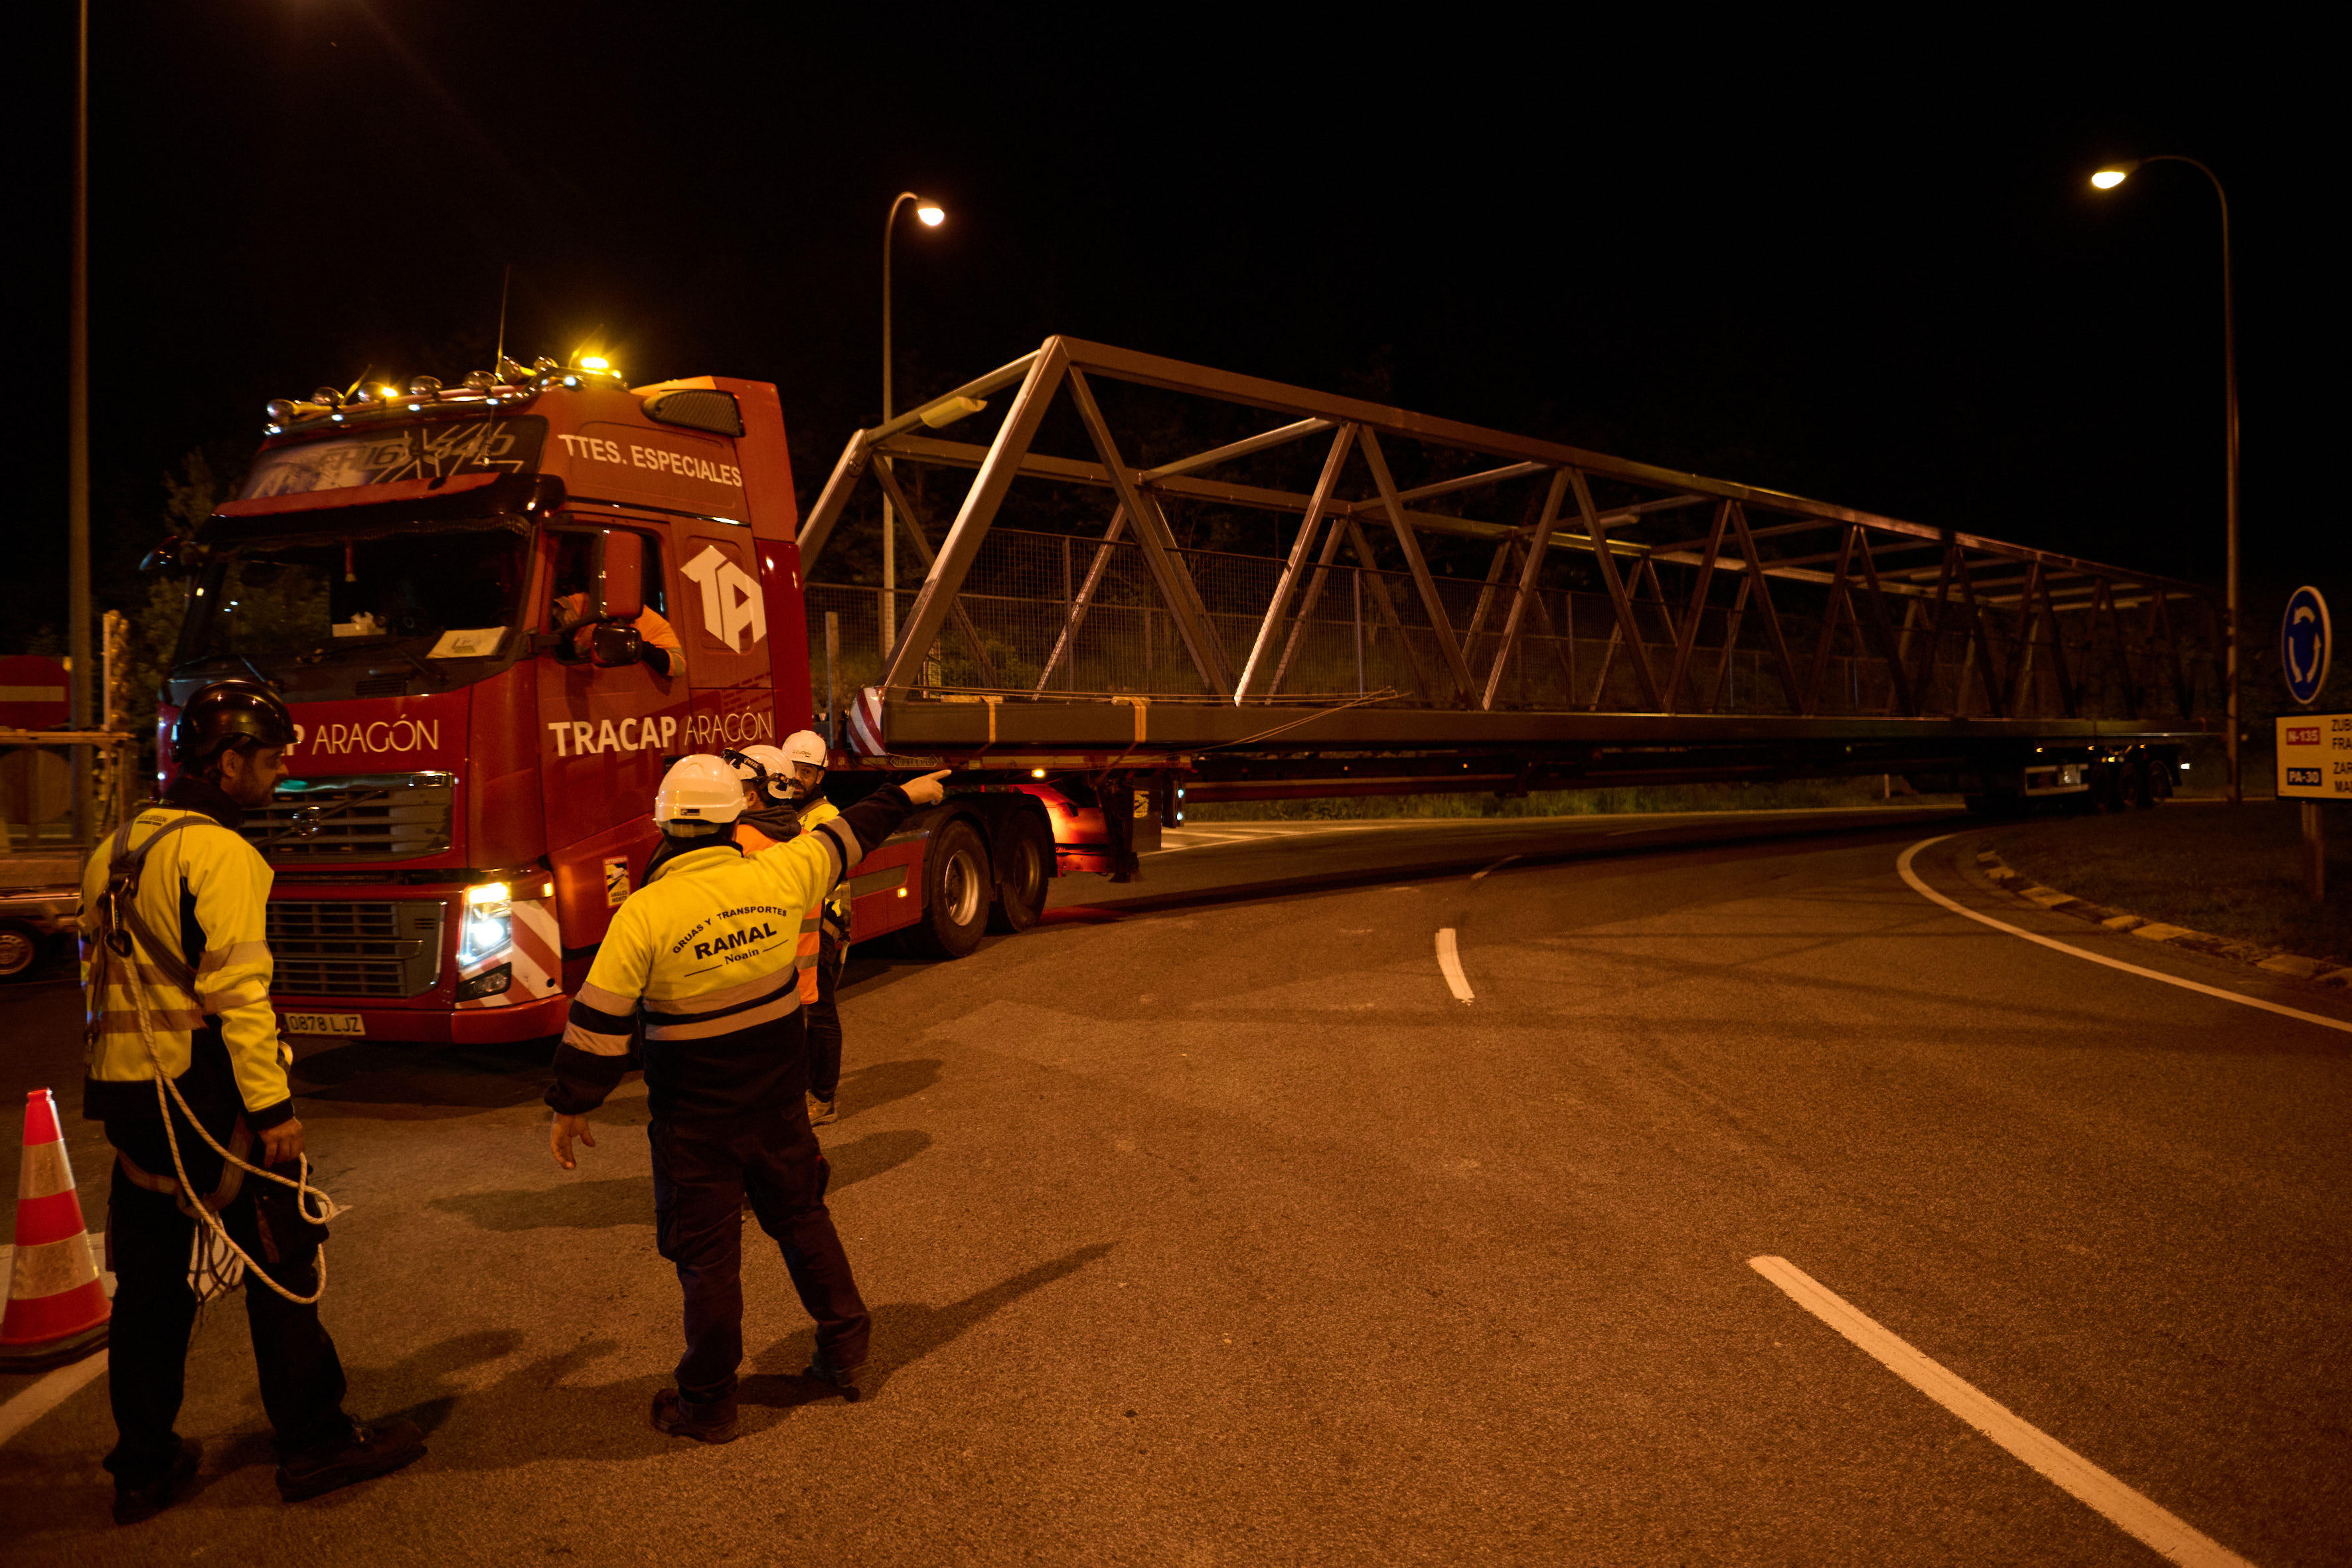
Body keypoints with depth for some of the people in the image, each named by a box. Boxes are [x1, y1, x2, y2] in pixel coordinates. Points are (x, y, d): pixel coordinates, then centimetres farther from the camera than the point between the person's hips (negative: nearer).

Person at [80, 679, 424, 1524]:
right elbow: (235, 986, -20)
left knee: (149, 1281, 14)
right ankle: (313, 1441, 11)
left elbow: (100, 975, 17)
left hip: (129, 1095, 8)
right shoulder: (217, 852, -14)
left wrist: (122, 1083, 22)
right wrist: (272, 1105, -19)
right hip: (207, 1092, -8)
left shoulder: (113, 852, 14)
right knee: (281, 1262, 3)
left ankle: (143, 1468, 22)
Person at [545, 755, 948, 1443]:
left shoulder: (644, 914, -18)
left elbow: (599, 1023, -15)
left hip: (695, 1118, -4)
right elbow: (846, 836, 10)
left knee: (707, 1253, 7)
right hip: (778, 1099, 4)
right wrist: (905, 795, 27)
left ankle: (707, 1402, 20)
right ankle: (845, 1348, 33)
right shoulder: (777, 878, -8)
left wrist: (570, 1107, -3)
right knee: (801, 1217, 22)